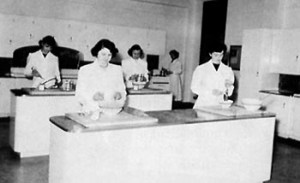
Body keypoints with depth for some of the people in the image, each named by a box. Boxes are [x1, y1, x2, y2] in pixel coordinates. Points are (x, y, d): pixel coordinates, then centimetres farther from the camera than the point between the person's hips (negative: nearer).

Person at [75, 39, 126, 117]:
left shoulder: (117, 69, 16)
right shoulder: (85, 70, 7)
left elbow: (122, 90, 17)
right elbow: (79, 94, 1)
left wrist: (119, 95, -6)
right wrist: (93, 96, -18)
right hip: (92, 113, -1)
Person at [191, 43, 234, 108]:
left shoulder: (228, 70, 10)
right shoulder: (200, 69, 3)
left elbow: (230, 92, 14)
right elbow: (194, 87, 0)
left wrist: (228, 87, -8)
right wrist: (210, 92, -12)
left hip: (219, 105, 2)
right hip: (203, 104, -1)